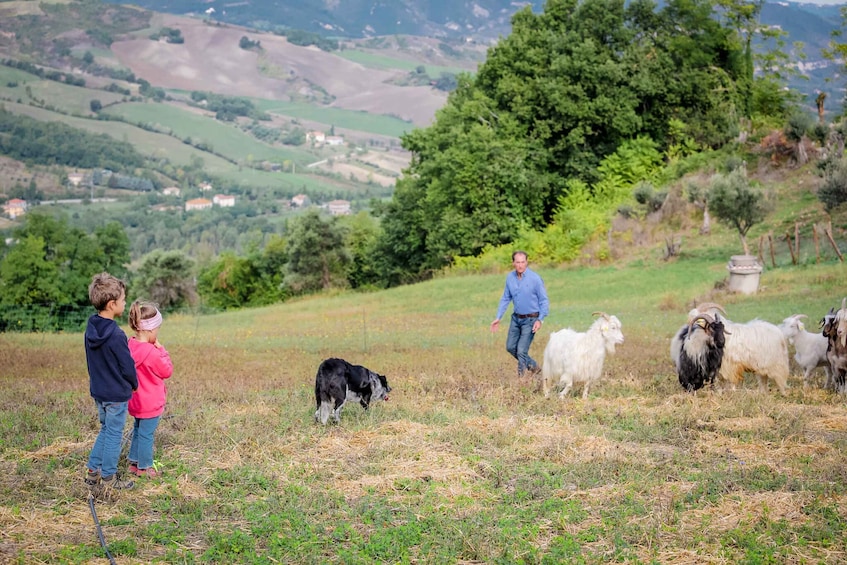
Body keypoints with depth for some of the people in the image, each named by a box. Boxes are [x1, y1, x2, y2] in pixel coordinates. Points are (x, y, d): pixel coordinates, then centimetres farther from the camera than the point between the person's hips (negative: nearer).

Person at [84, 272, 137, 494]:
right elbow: (128, 367, -17)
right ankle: (108, 479, 16)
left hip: (98, 391, 8)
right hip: (117, 394, -8)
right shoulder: (116, 335, -26)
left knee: (106, 430, 23)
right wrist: (134, 385, 2)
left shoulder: (91, 328, -2)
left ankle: (93, 470, 24)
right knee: (114, 435, 6)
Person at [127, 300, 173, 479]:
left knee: (138, 431, 23)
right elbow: (167, 371, -13)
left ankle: (134, 462, 34)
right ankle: (144, 467, 16)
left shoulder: (131, 346, -2)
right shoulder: (151, 352, -28)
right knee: (146, 434, 5)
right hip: (150, 403, -8)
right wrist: (161, 349, -10)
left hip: (136, 401, 8)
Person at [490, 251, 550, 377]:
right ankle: (533, 366, 30)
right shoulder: (510, 278, -1)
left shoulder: (535, 278, -16)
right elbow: (505, 299, 10)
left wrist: (540, 320, -21)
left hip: (530, 319, -6)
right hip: (516, 318, 6)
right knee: (510, 347, 11)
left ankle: (521, 376, 5)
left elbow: (544, 300, -11)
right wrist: (498, 318, 5)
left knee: (522, 350, -10)